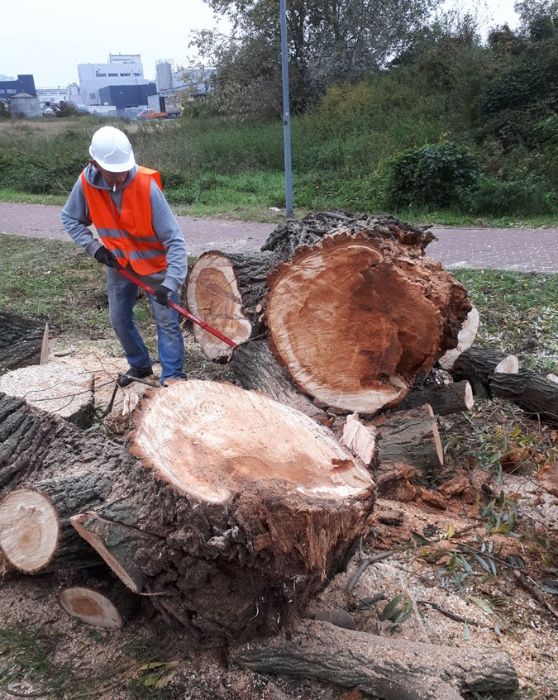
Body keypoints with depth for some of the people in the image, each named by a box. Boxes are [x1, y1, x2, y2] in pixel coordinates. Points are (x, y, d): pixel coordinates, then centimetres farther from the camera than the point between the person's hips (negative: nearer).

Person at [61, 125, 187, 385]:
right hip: (118, 264, 5)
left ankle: (173, 378, 7)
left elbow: (175, 240, -30)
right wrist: (93, 246, -13)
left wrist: (171, 283, -39)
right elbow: (70, 219, 2)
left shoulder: (147, 186, -30)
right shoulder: (86, 184, -18)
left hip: (155, 264, -4)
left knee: (167, 322, -4)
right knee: (119, 319, 14)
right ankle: (140, 365, 35)